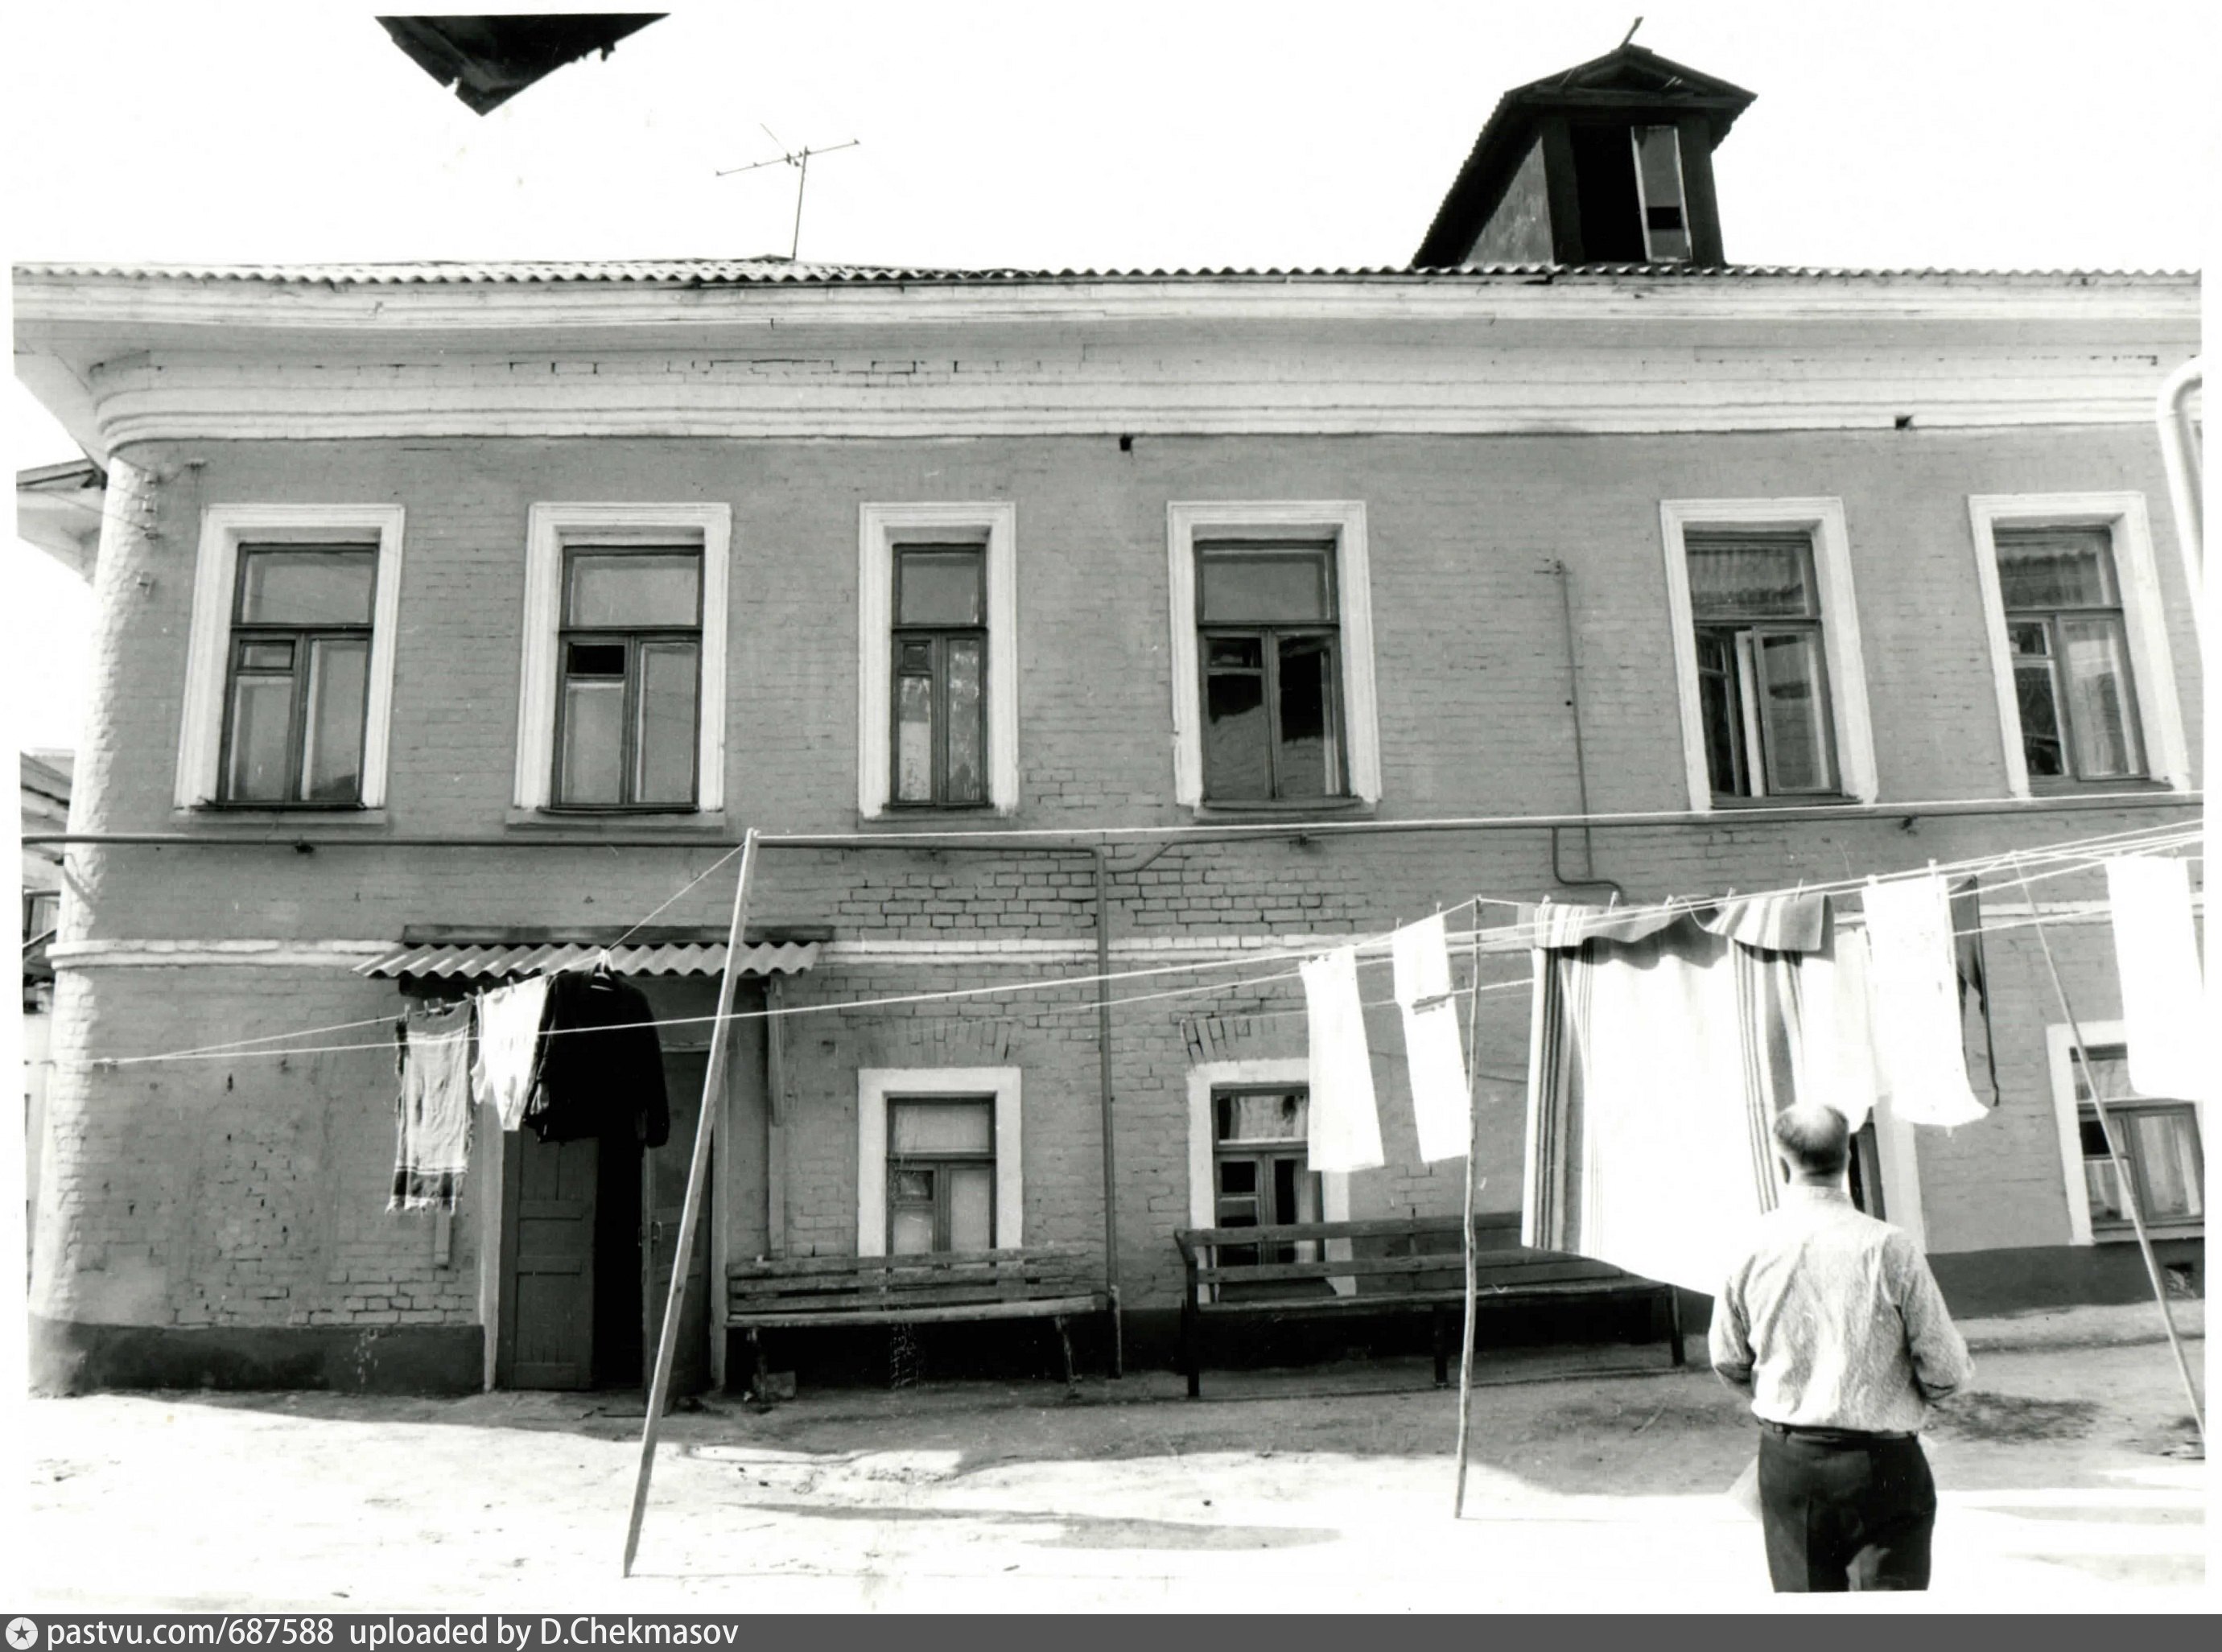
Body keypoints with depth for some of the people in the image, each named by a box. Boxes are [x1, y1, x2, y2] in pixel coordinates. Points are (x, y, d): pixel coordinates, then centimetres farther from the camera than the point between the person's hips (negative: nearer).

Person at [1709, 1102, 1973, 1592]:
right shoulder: (1888, 1248, -14)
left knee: (1801, 1595, 16)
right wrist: (1910, 1395, 13)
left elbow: (1728, 1363, 4)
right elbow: (1945, 1368, -8)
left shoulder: (1752, 1247, -5)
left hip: (1784, 1459, 3)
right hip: (1879, 1460, -3)